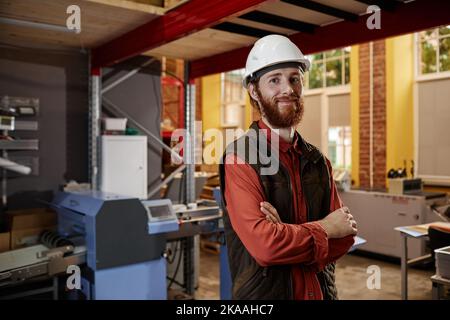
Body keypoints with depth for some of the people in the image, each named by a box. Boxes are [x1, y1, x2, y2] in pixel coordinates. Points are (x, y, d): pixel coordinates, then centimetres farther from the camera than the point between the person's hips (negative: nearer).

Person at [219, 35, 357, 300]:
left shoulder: (317, 160, 0)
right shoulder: (240, 158, -18)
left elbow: (344, 236, -2)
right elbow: (263, 243, -26)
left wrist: (290, 236, -19)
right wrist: (323, 228, -12)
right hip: (263, 294, -5)